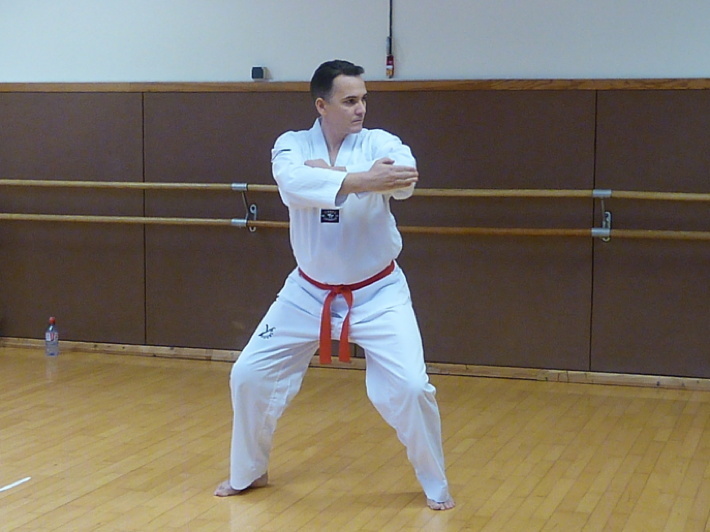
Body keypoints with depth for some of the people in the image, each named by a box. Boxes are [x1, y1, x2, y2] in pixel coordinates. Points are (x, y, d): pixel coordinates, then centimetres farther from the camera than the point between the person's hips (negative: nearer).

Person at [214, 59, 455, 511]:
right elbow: (295, 183, -32)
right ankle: (248, 472, 30)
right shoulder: (292, 146, -7)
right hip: (309, 292, 2)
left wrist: (330, 173, -35)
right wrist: (359, 179, -45)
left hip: (377, 292, -2)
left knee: (409, 387, -14)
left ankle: (436, 485, 11)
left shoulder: (379, 143, -9)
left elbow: (403, 178, -33)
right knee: (250, 376, 5)